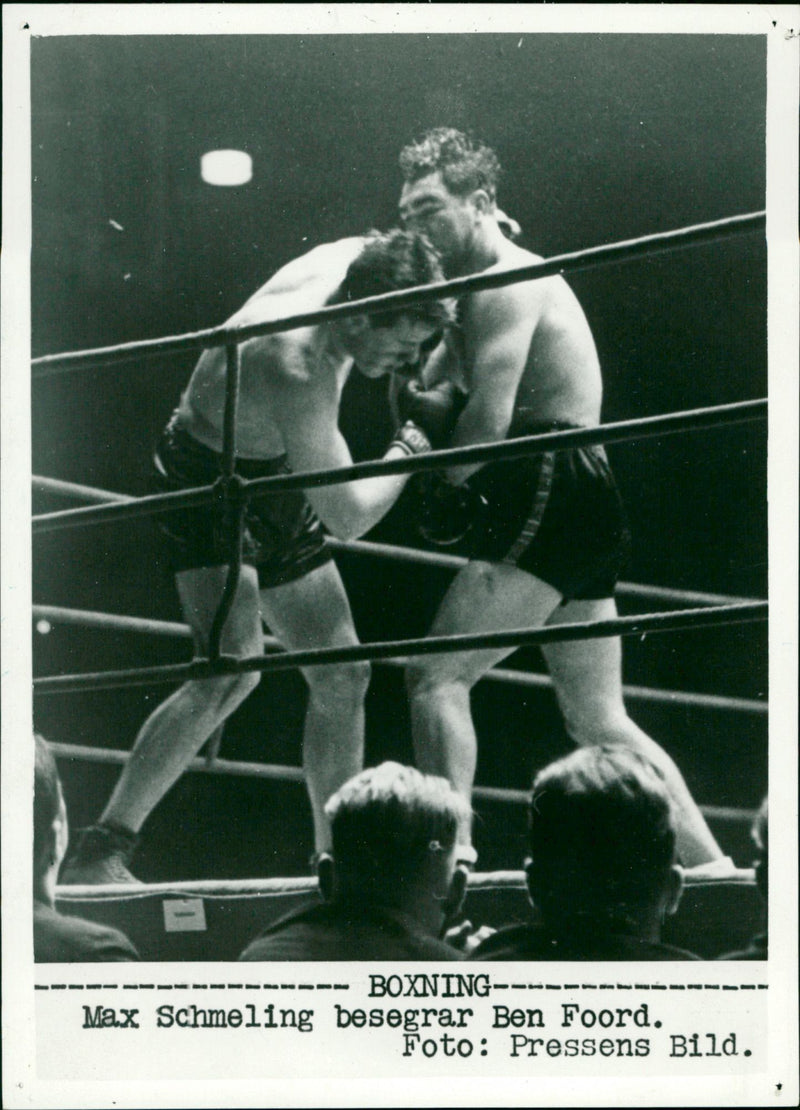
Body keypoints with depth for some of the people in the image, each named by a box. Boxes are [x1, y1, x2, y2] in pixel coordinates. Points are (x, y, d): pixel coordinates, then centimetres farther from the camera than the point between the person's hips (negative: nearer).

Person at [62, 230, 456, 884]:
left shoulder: (355, 259, -14)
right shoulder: (295, 370, -37)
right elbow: (351, 517, -29)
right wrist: (414, 441, -16)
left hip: (274, 478, 9)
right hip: (208, 481, -9)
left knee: (343, 678, 8)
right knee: (234, 667, -27)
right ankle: (101, 852, -22)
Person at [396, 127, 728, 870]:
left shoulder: (507, 283, -8)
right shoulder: (475, 293, 24)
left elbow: (488, 419, -19)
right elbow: (421, 398, 21)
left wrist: (441, 486, -5)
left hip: (555, 495, -11)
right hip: (578, 510, 11)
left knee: (436, 677, -14)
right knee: (599, 722, 15)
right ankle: (709, 860, 16)